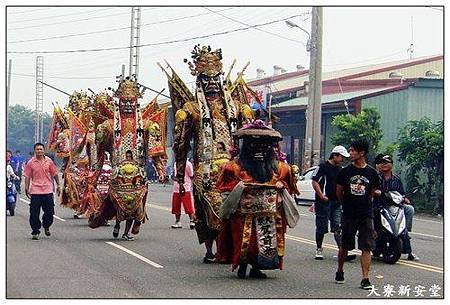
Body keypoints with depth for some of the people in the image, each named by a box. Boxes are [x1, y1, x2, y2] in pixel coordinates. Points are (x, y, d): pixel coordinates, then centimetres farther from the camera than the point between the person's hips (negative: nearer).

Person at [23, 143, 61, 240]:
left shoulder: (49, 161, 4)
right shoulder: (31, 163, -1)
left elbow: (54, 173, 12)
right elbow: (27, 176, 2)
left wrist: (58, 185, 12)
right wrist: (27, 189, -4)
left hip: (48, 191, 1)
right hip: (35, 191, -1)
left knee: (49, 212, 6)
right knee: (34, 213, -3)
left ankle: (46, 226, 32)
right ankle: (35, 232, 7)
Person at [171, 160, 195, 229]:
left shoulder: (188, 164, -8)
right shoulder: (176, 164, 12)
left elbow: (191, 176, -5)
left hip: (185, 189, -7)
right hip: (176, 189, 7)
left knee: (188, 206, -7)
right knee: (176, 207, 9)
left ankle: (191, 221, -1)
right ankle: (177, 222, 17)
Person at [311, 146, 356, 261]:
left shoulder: (341, 169, 16)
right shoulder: (323, 166, -6)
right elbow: (314, 181, -10)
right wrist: (321, 196, -16)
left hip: (337, 203, 6)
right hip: (324, 201, -5)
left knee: (338, 228, -2)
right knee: (321, 227, 3)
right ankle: (319, 249, 17)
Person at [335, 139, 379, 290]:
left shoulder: (371, 172, 1)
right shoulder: (345, 171, 0)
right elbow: (339, 191, 11)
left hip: (366, 215, 0)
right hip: (349, 215, 0)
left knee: (366, 247, -6)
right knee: (344, 246, 10)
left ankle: (365, 279, -5)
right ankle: (339, 272, 29)